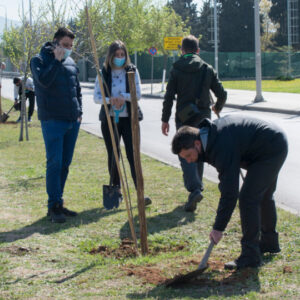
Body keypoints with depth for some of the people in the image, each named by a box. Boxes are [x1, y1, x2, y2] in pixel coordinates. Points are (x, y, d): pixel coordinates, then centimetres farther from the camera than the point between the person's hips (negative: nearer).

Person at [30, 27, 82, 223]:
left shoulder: (71, 63, 15)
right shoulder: (39, 60, -2)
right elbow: (44, 80, -21)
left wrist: (79, 111, 13)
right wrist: (57, 60, -17)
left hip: (72, 121, 6)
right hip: (53, 120, -6)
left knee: (65, 164, 9)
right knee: (54, 163, -10)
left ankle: (58, 204, 17)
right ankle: (54, 206, -7)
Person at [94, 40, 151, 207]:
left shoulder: (132, 71, 4)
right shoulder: (104, 73, 4)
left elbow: (138, 94, -3)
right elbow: (96, 96, -2)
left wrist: (124, 96, -21)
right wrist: (110, 100, -22)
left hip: (129, 119, -1)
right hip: (109, 119, 1)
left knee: (133, 155, -7)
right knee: (113, 156, 7)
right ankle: (116, 191, 19)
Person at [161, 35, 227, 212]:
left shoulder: (176, 70, -3)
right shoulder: (208, 69, 3)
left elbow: (169, 97, -4)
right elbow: (222, 94, 3)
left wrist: (165, 119, 4)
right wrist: (217, 108, 24)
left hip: (184, 118, -3)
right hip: (203, 117, 3)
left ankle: (194, 189, -22)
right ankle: (198, 184, 28)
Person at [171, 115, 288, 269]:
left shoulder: (223, 146, -32)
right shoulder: (209, 132, -3)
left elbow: (230, 193, -31)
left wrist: (218, 228, -27)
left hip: (271, 150, -10)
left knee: (248, 198, -13)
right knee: (264, 195, 23)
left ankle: (250, 255, -7)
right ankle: (270, 242, 40)